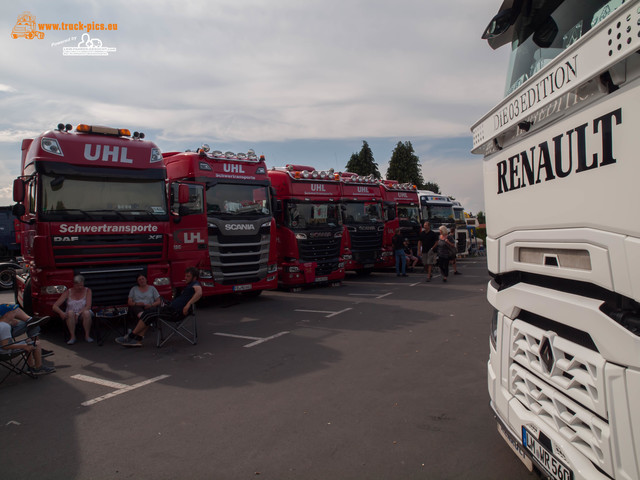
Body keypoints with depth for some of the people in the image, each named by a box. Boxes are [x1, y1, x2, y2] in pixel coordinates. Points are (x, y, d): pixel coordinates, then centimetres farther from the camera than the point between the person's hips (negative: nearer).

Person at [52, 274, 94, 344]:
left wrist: (78, 314, -28)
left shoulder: (87, 291, -4)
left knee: (86, 312, -36)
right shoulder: (68, 292, -3)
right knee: (70, 312, -34)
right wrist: (61, 313, -28)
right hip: (71, 316, 1)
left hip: (82, 314, -1)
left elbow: (88, 306, -13)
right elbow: (55, 306, -7)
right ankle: (72, 337, -26)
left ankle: (87, 335, -21)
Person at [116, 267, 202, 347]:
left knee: (148, 314, -10)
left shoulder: (195, 284, -6)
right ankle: (137, 340, 0)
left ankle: (130, 337, -1)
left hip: (176, 311, -10)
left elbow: (199, 293, -32)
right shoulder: (189, 285, 26)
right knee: (148, 313, 7)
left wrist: (188, 305, -35)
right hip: (172, 308, 10)